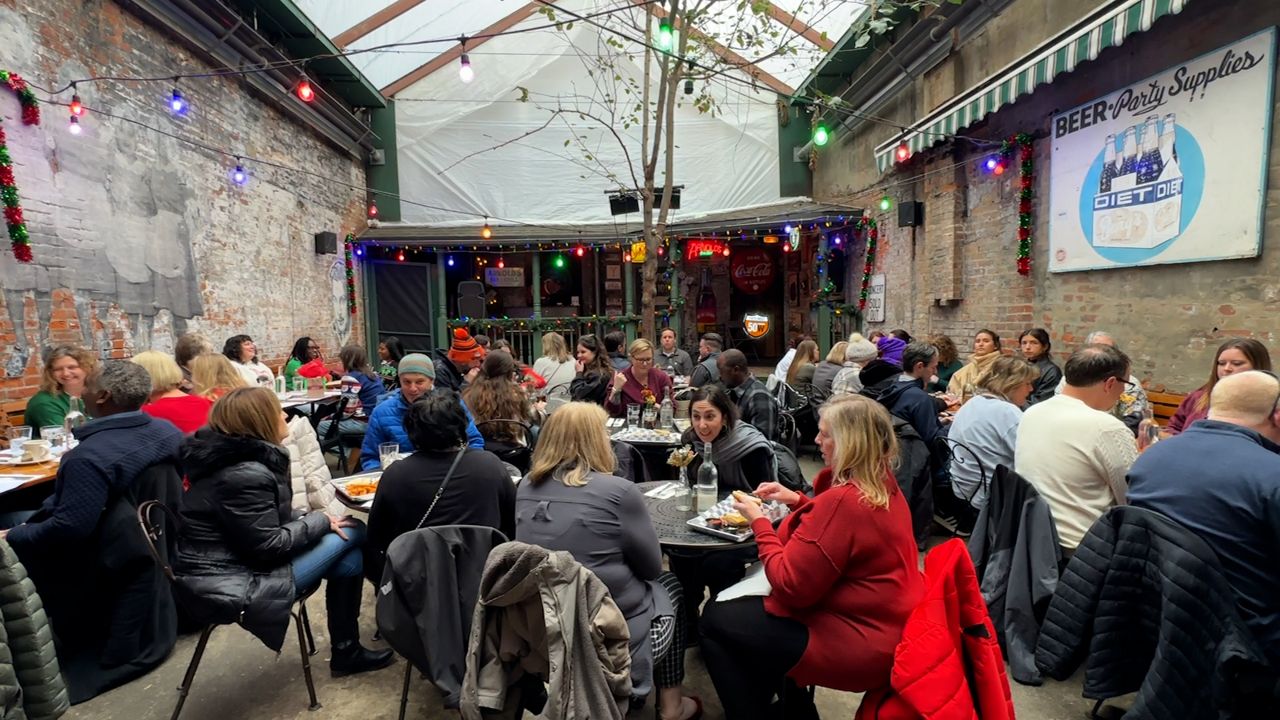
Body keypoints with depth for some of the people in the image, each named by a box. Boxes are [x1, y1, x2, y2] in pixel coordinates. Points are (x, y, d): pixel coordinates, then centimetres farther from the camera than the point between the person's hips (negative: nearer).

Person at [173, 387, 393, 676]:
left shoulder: (238, 458, 8)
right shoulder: (244, 475, -24)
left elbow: (273, 520, 14)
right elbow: (268, 545, -21)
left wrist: (314, 521, 0)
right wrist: (320, 521, -9)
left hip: (237, 564, 9)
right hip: (231, 588, -9)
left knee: (348, 559, -1)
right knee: (351, 532, -11)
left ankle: (347, 650, 10)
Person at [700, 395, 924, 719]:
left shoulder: (843, 500, -29)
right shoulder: (883, 486, 1)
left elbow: (791, 586, -24)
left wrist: (759, 522, -13)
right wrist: (799, 502, 8)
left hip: (856, 643, -10)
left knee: (715, 619, 0)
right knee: (744, 605, 21)